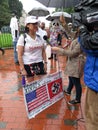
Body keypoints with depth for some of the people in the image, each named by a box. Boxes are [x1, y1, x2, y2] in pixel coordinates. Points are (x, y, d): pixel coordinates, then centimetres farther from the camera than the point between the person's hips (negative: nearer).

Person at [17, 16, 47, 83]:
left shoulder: (39, 37, 4)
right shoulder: (23, 37, -9)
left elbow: (43, 51, 11)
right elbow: (20, 55, -11)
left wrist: (45, 62, 4)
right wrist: (22, 69, -13)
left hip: (39, 64, 4)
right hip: (28, 65, -4)